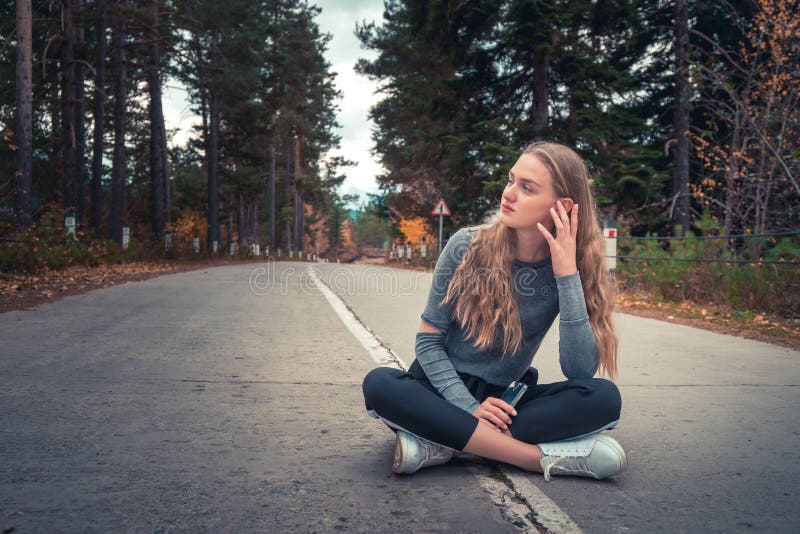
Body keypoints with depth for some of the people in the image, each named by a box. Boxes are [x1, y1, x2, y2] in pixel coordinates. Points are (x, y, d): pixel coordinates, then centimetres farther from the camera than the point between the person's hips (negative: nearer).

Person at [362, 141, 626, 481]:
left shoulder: (575, 271, -8)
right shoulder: (467, 247, -11)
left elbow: (580, 371, -19)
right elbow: (428, 340, -6)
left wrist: (567, 275, -24)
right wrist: (469, 409, -19)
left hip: (505, 401, 1)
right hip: (447, 391, 0)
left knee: (604, 397, -24)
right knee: (379, 385, -32)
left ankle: (447, 444, -25)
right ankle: (545, 457, -30)